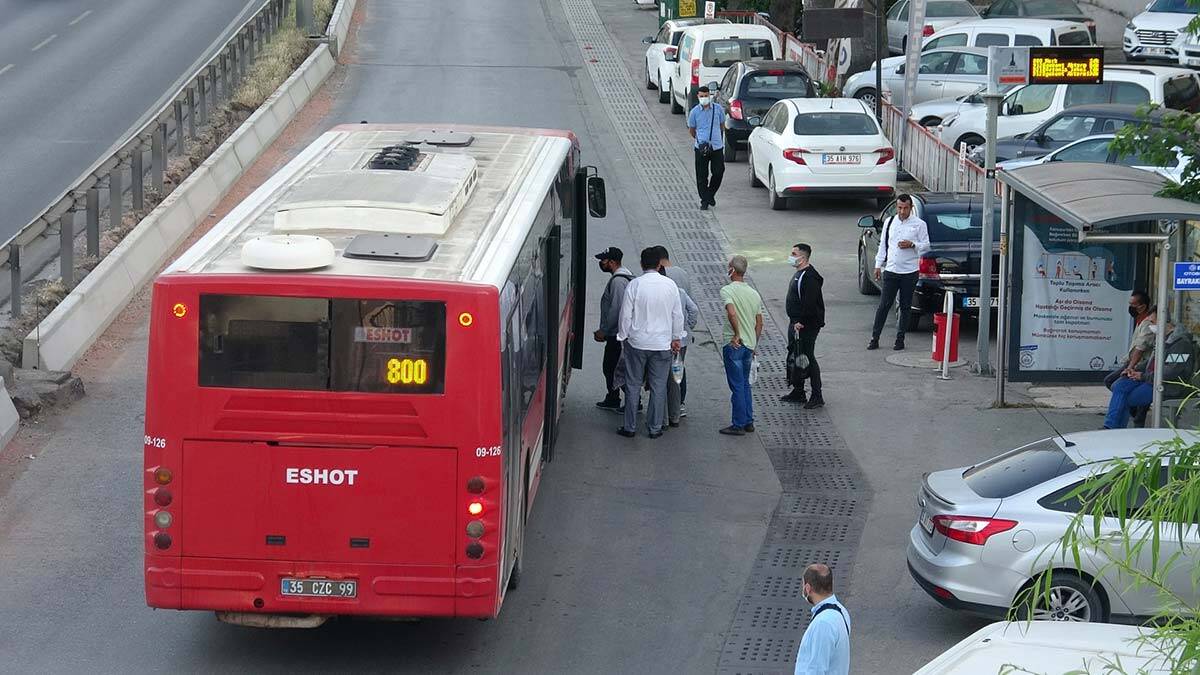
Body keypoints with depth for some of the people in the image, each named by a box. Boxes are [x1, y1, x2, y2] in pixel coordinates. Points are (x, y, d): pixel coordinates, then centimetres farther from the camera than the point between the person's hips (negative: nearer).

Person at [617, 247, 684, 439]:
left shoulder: (635, 285, -10)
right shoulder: (670, 285, -4)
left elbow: (626, 315, -6)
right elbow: (678, 315, 4)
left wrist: (623, 338, 6)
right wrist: (676, 338, 15)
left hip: (637, 343, -1)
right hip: (662, 344, 1)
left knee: (633, 385, 8)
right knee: (659, 387, 8)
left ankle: (630, 427, 12)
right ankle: (655, 428, 12)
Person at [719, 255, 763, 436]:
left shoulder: (727, 290, -12)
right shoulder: (754, 293, 10)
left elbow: (731, 313, -30)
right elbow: (759, 323, 14)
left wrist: (737, 335, -20)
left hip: (734, 345, -7)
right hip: (750, 345, 7)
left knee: (737, 385, -1)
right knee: (745, 384, 18)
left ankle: (739, 425, 3)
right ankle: (748, 421, 21)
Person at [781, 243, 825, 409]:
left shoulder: (809, 277, -20)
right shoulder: (799, 274, 13)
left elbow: (809, 303, -27)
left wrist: (801, 322, -26)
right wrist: (794, 321, 18)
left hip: (807, 326, -11)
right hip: (796, 323, 11)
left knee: (807, 358, -7)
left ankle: (817, 396, -2)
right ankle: (798, 392, 26)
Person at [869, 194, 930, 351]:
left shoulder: (919, 224, -1)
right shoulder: (889, 222, 8)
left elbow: (926, 245, 1)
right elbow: (883, 244, 14)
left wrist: (912, 245, -17)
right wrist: (878, 265, 10)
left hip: (909, 273, -2)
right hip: (890, 270, 2)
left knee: (905, 307, 6)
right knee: (884, 305, 0)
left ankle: (900, 339, 14)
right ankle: (875, 338, 3)